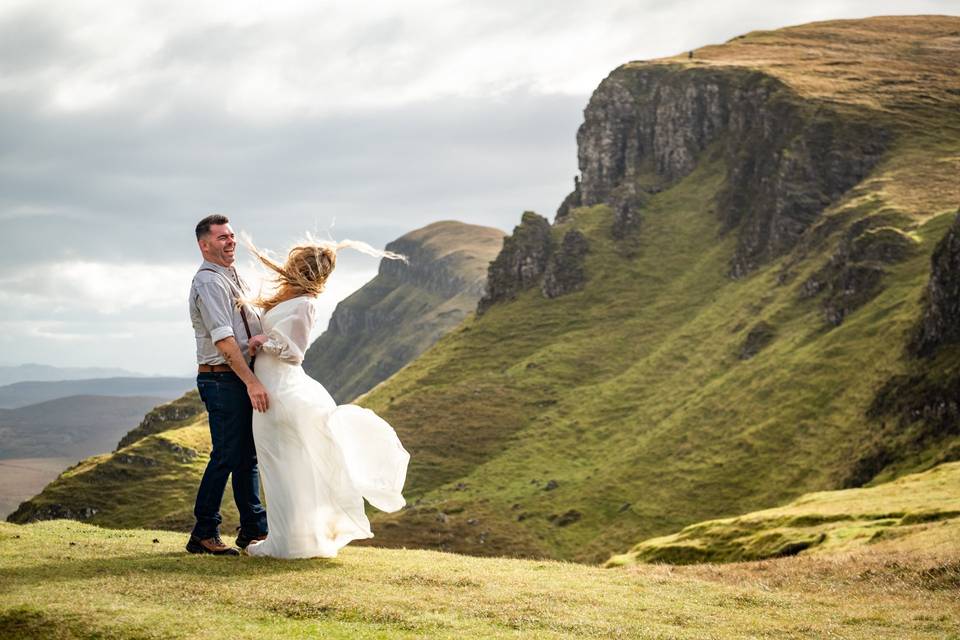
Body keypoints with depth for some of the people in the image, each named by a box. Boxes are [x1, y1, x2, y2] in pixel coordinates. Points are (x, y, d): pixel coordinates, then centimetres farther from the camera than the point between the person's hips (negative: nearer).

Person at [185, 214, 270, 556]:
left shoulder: (232, 276, 17)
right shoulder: (209, 282, -15)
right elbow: (224, 340, -23)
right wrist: (252, 382, -27)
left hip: (243, 378, 10)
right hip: (222, 378, -10)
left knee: (248, 454, 15)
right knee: (226, 455, -7)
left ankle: (254, 528, 25)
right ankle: (204, 534, 1)